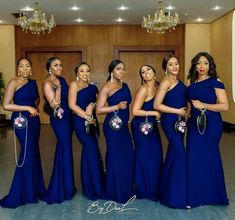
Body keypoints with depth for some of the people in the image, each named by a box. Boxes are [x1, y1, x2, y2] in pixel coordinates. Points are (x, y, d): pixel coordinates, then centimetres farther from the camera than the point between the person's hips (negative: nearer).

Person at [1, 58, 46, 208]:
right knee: (29, 152, -6)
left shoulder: (33, 82, 10)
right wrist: (27, 108, -15)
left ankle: (34, 188, 24)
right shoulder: (14, 82, -8)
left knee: (33, 152, 11)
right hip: (21, 121, -6)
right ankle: (25, 192, 9)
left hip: (34, 120, 6)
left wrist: (36, 107, 9)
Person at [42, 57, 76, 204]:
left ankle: (63, 185, 29)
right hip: (59, 119, -8)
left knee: (64, 148, 15)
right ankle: (64, 188, 12)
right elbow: (54, 104, -21)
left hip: (68, 117, 8)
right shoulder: (47, 83, -13)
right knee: (65, 149, -2)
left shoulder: (61, 79, 11)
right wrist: (58, 87, -21)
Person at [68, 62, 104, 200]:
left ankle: (90, 185, 26)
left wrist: (92, 105, -15)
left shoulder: (93, 87, 14)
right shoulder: (74, 85, -3)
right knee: (93, 151, -6)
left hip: (92, 122, 6)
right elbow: (72, 105, -12)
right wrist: (88, 117, -13)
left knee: (89, 152, 12)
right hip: (81, 122, -6)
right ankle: (96, 188, 6)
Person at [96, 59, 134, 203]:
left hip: (124, 125, 7)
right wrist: (117, 107, -21)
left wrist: (126, 121, 16)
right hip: (113, 126, -7)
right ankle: (116, 192, 15)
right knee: (115, 157, 0)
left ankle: (126, 190, 23)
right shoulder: (107, 88, -9)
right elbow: (99, 110, -14)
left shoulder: (125, 86, 12)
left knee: (128, 157, 8)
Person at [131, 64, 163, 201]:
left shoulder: (157, 87, 6)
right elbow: (135, 111, -21)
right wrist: (154, 113, -16)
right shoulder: (144, 89, -17)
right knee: (145, 156, 2)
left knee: (156, 155, 11)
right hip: (141, 126, -7)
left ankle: (154, 187, 26)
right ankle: (144, 189, 18)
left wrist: (159, 114, 2)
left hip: (152, 125, 8)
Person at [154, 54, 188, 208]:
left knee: (174, 152, 15)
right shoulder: (166, 82, -11)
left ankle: (167, 189, 29)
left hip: (179, 120, 9)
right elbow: (157, 105, -17)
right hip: (170, 121, -9)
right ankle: (177, 196, 1)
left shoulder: (178, 81, 12)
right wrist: (178, 111, -15)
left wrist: (185, 110, 4)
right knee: (180, 155, -9)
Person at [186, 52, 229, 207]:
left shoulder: (216, 82, -7)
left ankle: (211, 193, 24)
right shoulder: (191, 82, 9)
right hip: (195, 124, 5)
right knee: (193, 157, 5)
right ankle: (195, 194, 19)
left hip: (211, 124, -5)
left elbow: (225, 106, -13)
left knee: (208, 156, 5)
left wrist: (203, 105, -18)